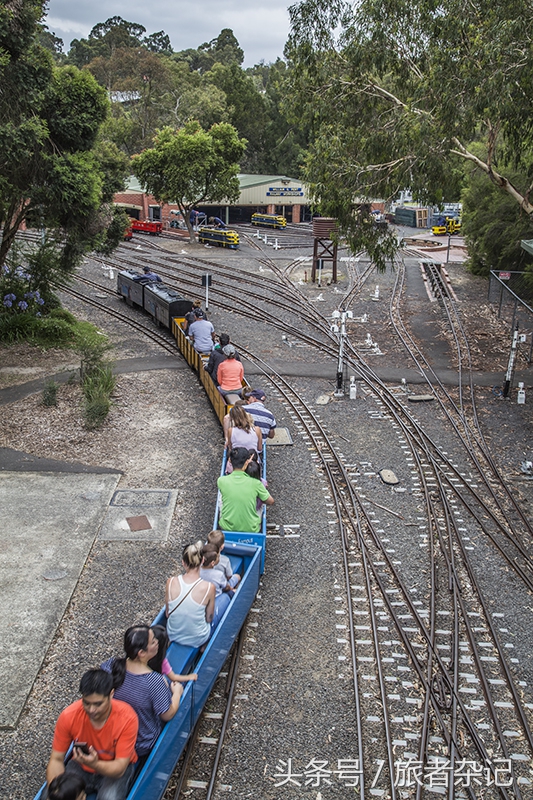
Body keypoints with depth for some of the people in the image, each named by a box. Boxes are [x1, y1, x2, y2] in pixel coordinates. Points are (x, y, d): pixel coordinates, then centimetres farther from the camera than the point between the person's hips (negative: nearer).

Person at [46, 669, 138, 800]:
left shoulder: (127, 718, -28)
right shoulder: (68, 716, -22)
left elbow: (120, 767, -25)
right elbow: (56, 760, -12)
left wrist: (95, 764, -44)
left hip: (115, 768, -2)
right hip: (81, 766, 2)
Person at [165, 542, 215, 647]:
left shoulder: (171, 582, -19)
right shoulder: (209, 587, -25)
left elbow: (167, 614, -5)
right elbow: (209, 619, -10)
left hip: (172, 635, 3)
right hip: (197, 640, -3)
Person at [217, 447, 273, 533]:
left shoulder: (221, 481, -16)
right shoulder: (255, 483, -18)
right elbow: (270, 501, -1)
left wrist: (243, 465, 0)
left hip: (227, 529, 0)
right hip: (251, 530, 0)